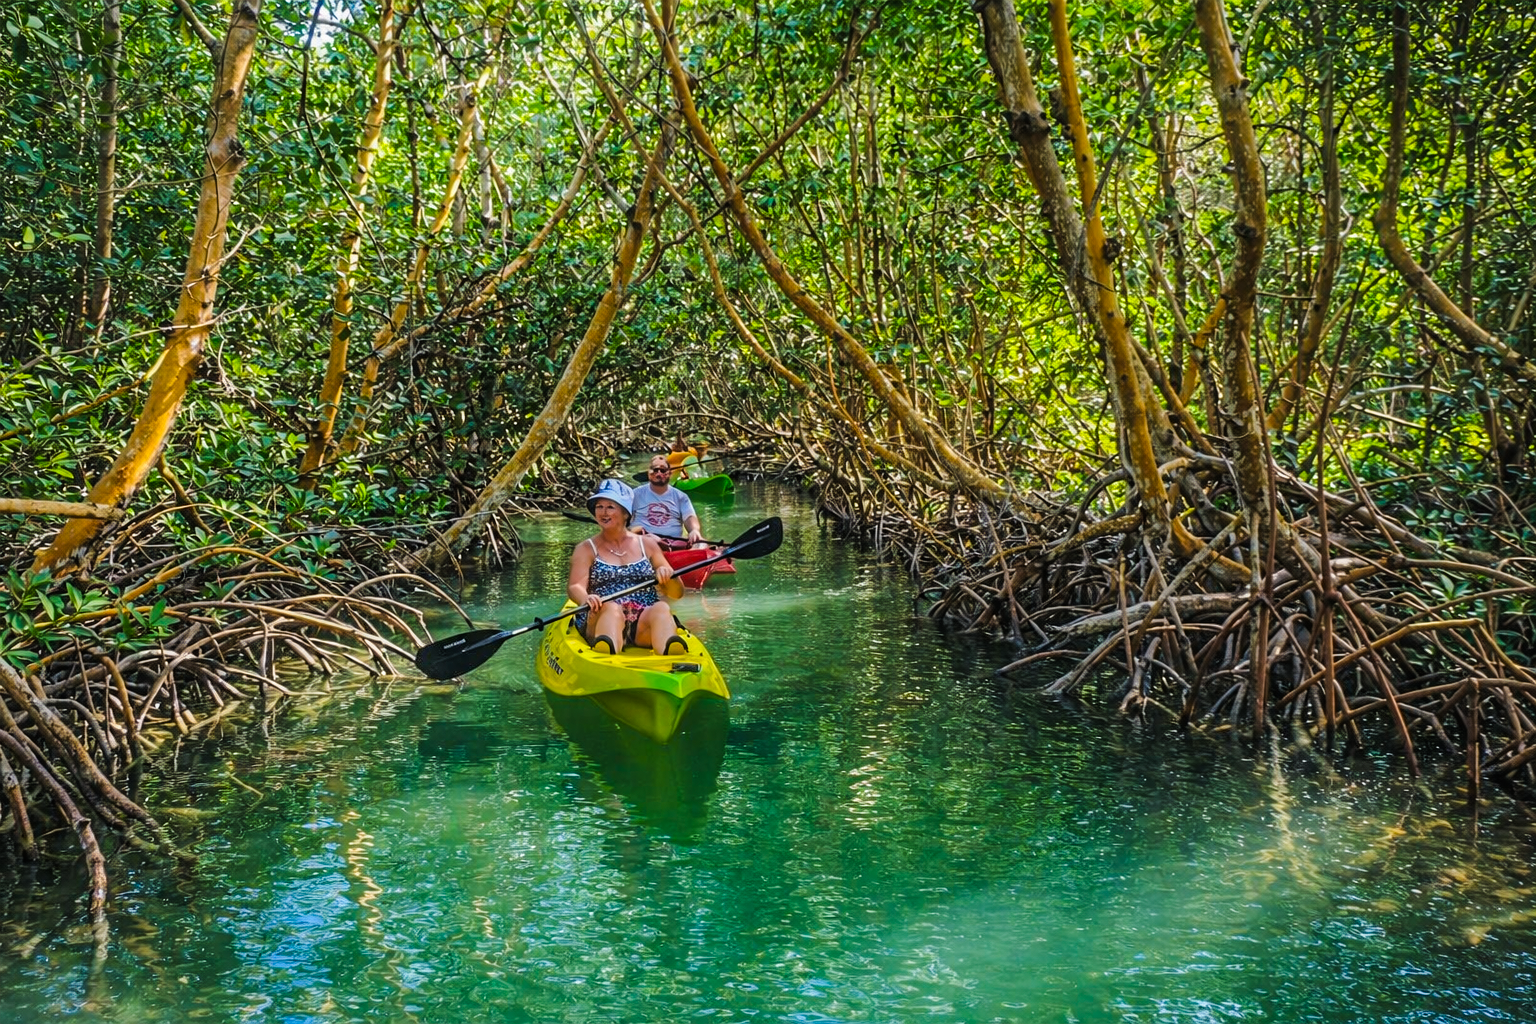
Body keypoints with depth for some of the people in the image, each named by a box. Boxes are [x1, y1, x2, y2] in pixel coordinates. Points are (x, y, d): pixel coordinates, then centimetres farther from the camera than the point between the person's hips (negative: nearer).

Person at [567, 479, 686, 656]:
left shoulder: (647, 545, 20)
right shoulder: (586, 549, 15)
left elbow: (677, 593, 17)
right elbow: (574, 587, -3)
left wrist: (667, 578, -7)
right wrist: (586, 598, -27)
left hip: (645, 625, 2)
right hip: (601, 620, -1)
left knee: (662, 608, -31)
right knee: (612, 608, -35)